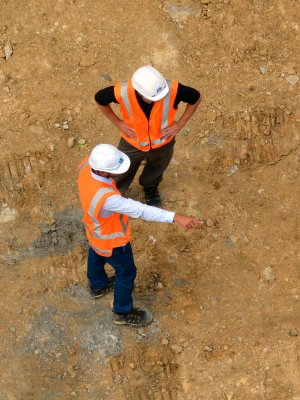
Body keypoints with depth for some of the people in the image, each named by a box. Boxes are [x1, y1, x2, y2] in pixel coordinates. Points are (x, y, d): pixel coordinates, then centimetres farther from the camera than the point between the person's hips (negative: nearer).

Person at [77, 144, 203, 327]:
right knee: (127, 272, 20)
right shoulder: (107, 199, -49)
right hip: (112, 240, -8)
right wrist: (176, 217, -50)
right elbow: (140, 210, -49)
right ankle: (123, 313, 45)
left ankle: (98, 285, 68)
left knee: (96, 255, 36)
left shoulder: (86, 165, -27)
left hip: (94, 229, 8)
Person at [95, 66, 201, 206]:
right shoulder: (122, 92, -38)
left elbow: (196, 97, -15)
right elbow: (99, 98, -14)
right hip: (132, 143, -1)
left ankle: (150, 186, 68)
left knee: (156, 169, 32)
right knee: (122, 172, 24)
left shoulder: (173, 90, -37)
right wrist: (117, 122, -13)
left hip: (162, 143, 1)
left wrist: (180, 124, -16)